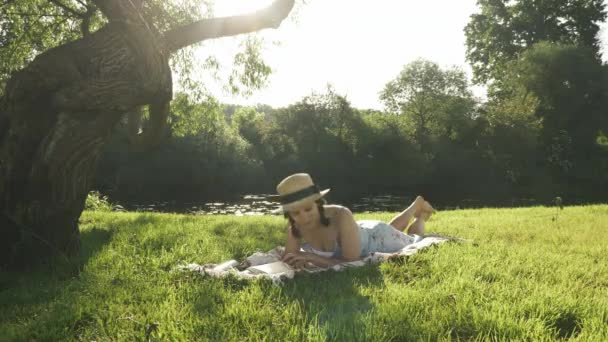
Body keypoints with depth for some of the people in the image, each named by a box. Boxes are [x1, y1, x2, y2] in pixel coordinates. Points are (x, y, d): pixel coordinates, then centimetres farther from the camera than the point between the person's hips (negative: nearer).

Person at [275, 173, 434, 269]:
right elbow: (287, 258, -21)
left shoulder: (341, 216, -47)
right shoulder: (295, 226, -33)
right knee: (393, 229, 37)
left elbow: (353, 262, -43)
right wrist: (298, 259, -42)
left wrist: (313, 258, -49)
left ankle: (420, 215, 55)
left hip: (379, 238, -4)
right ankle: (416, 205, 60)